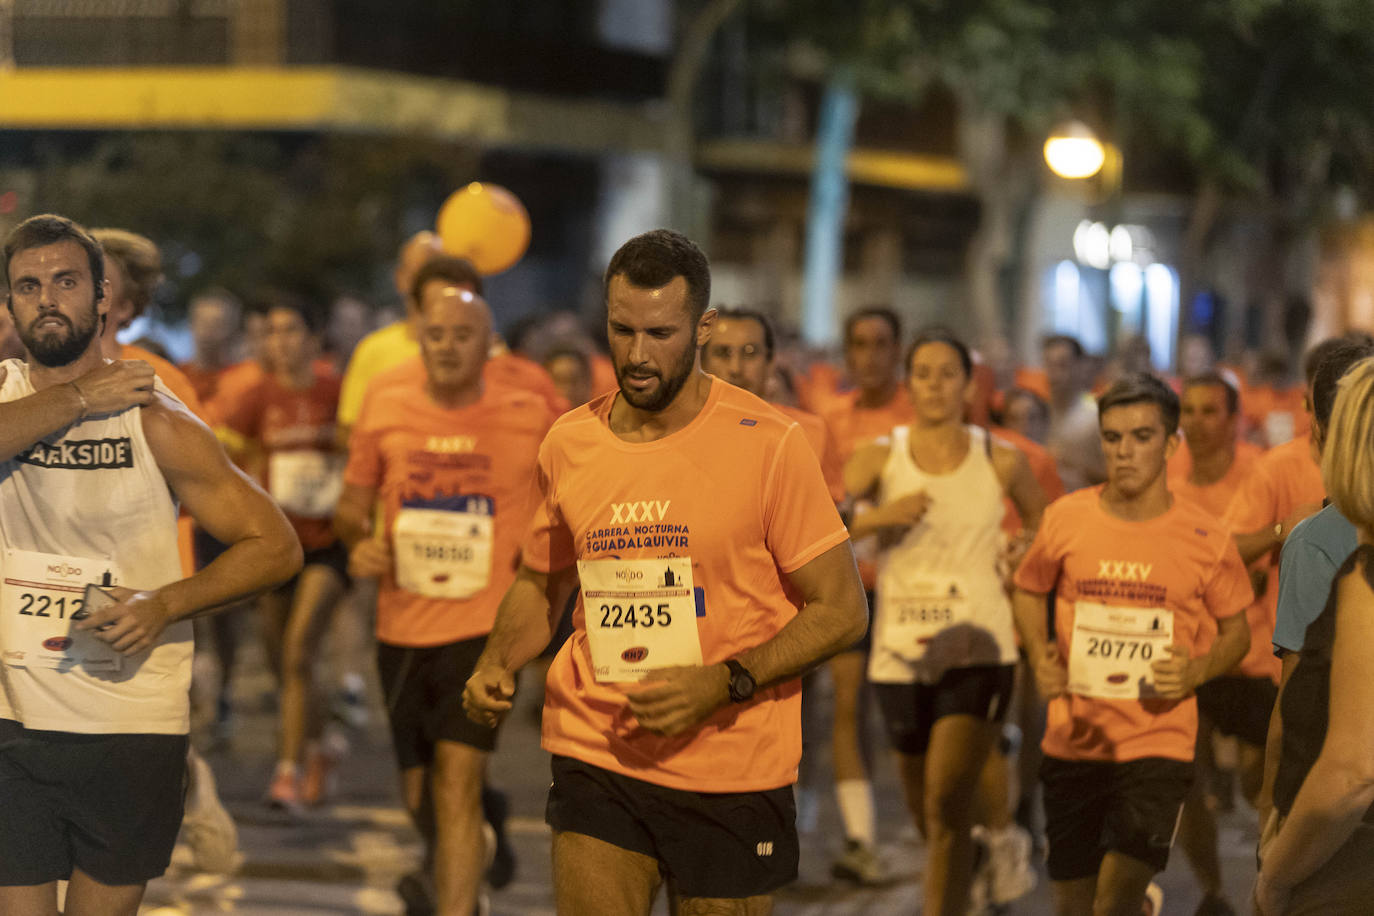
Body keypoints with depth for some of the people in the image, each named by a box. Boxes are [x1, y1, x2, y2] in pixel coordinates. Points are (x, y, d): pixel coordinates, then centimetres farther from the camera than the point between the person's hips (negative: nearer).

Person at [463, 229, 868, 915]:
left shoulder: (766, 443, -8)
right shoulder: (568, 444, 6)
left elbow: (840, 609, -7)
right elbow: (539, 582, 22)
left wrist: (723, 684, -19)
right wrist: (495, 664, 2)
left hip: (733, 771, -3)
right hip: (596, 760, 3)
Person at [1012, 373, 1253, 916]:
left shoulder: (1205, 539, -4)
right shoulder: (1065, 519, -1)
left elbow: (1236, 631, 8)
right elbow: (1028, 592, 16)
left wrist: (1199, 670, -12)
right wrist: (1039, 657, -2)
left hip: (1159, 743, -2)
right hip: (1073, 742, 3)